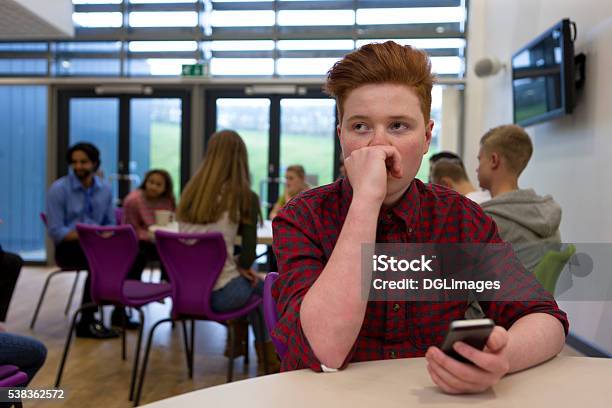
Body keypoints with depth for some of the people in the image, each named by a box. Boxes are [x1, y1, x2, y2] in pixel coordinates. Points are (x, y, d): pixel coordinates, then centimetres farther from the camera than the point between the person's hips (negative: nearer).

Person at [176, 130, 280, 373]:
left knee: (249, 283, 30)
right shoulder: (244, 196, -9)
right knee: (262, 286, 27)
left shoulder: (190, 192, 5)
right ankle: (269, 357, 36)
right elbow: (249, 252, -10)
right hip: (219, 293, -5)